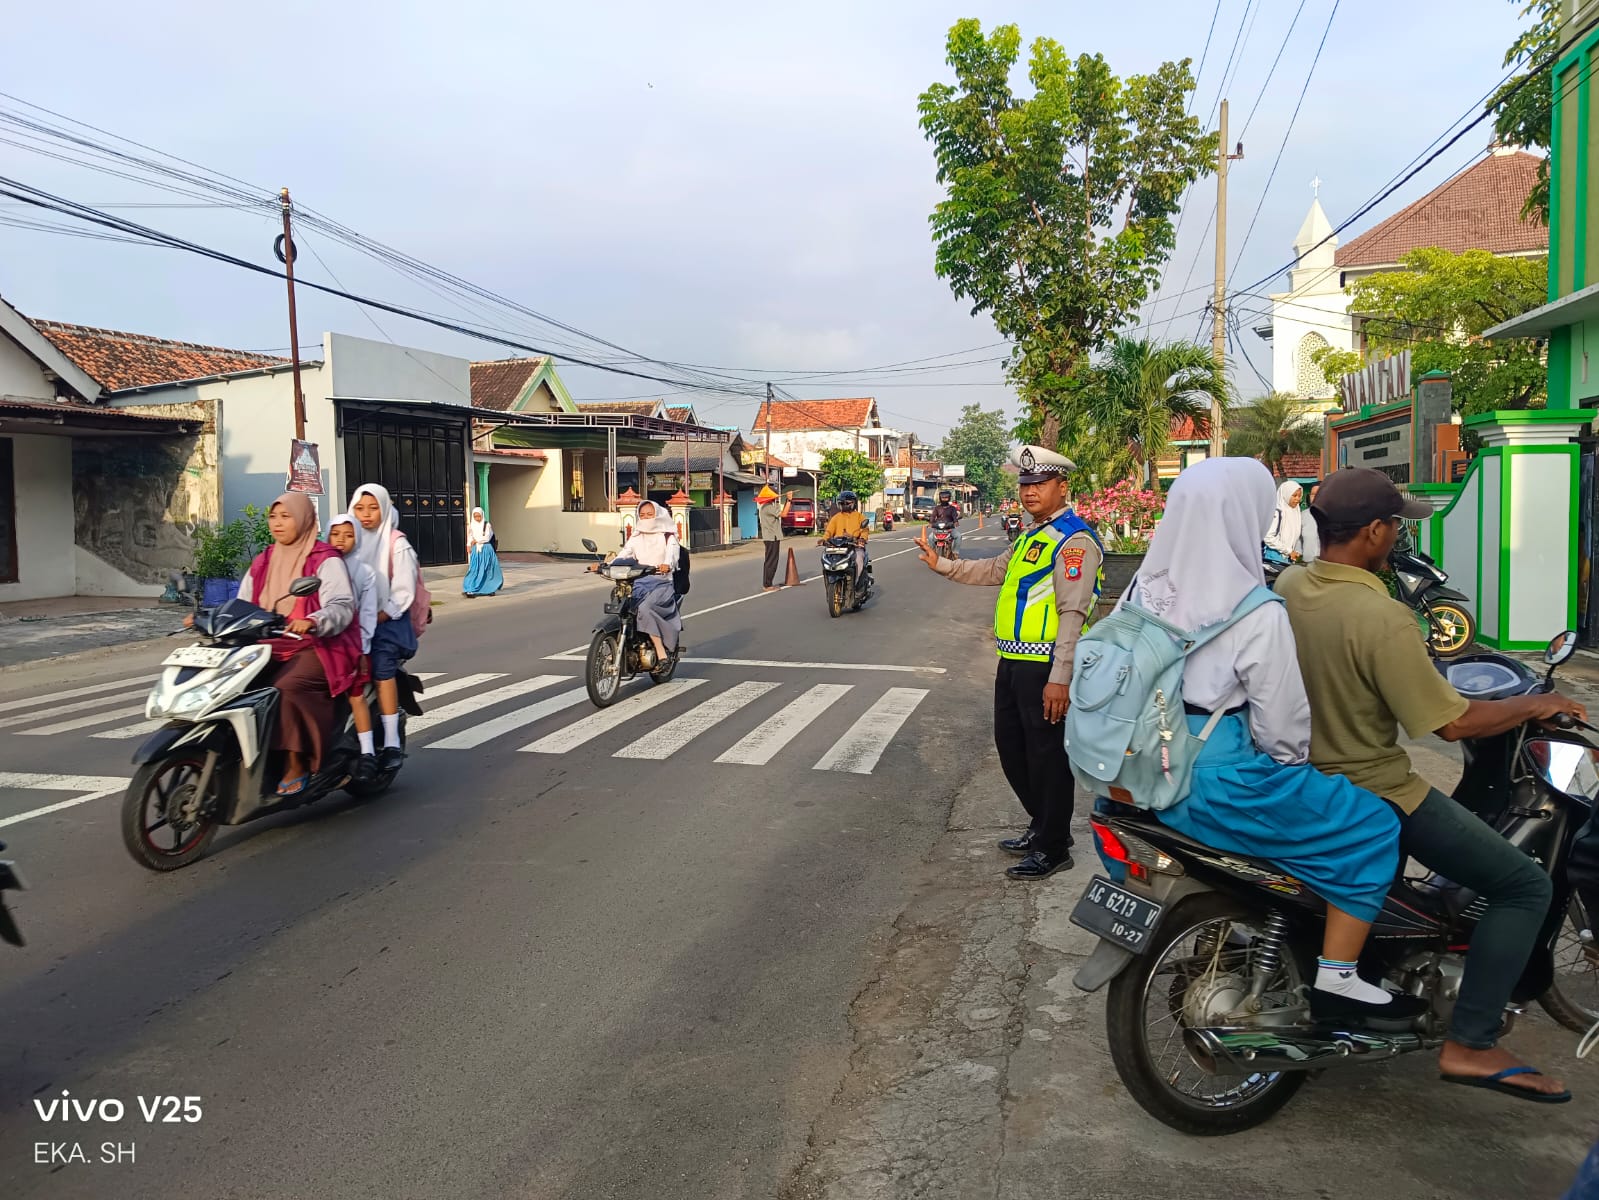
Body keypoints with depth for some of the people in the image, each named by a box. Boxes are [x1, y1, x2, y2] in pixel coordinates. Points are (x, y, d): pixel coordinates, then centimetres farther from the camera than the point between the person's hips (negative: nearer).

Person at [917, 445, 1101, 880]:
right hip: (1013, 661, 10)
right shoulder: (1032, 536, 17)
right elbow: (998, 570, 32)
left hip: (1044, 666, -10)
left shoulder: (1073, 540, -14)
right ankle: (1043, 826, 34)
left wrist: (1060, 678, -25)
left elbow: (1072, 613, -20)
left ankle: (1053, 848, 15)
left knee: (1046, 754, 1)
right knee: (1010, 746, 18)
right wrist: (942, 565, 26)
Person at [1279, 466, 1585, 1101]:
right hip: (1375, 795, -9)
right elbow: (1453, 722, -22)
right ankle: (1469, 1045, 3)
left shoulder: (1286, 586, -4)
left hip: (1302, 778, 9)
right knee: (1525, 886, 2)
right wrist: (1536, 705, -5)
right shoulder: (1381, 619, -28)